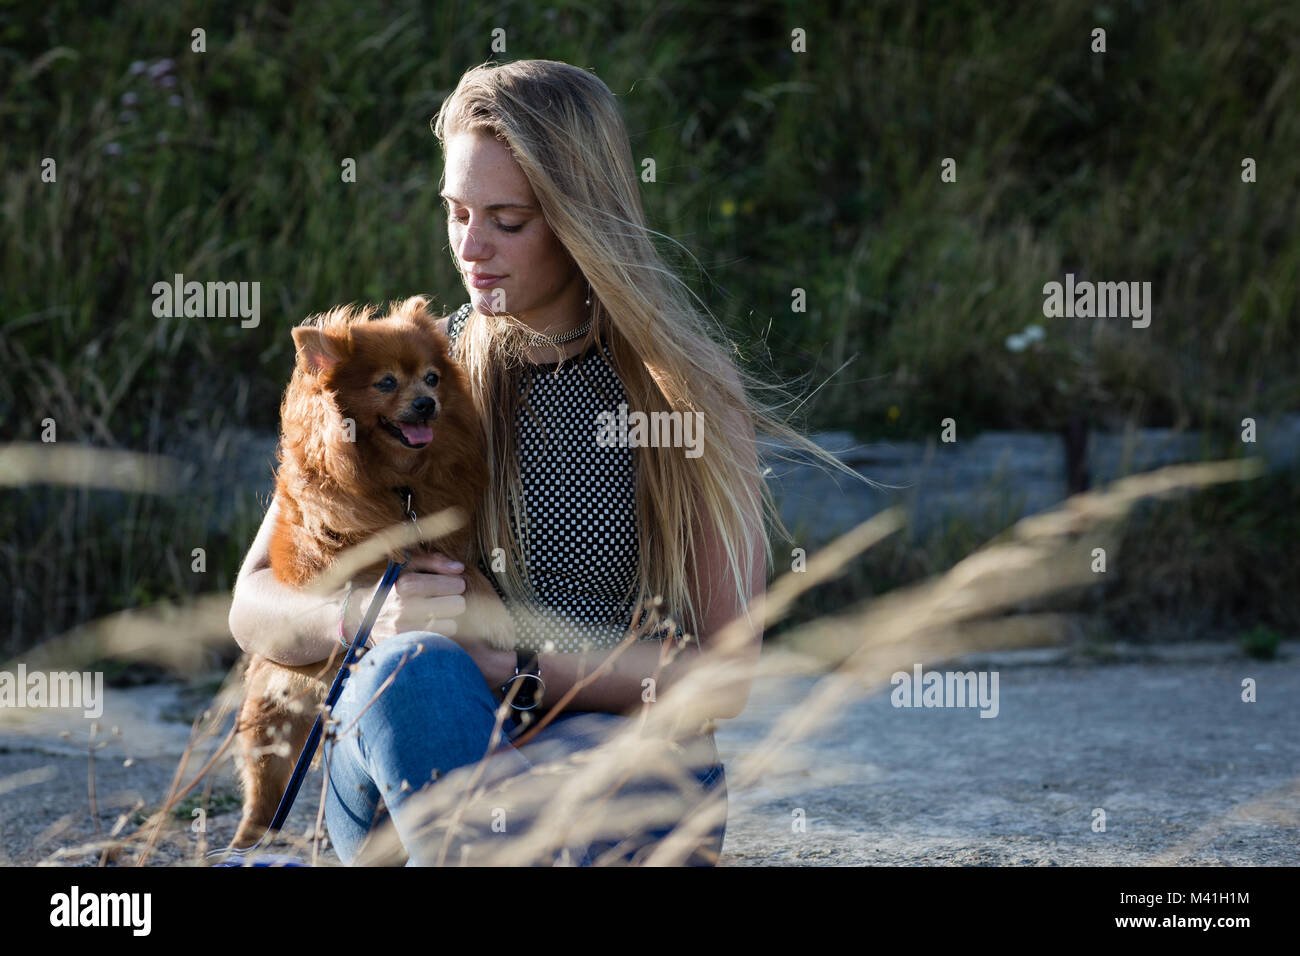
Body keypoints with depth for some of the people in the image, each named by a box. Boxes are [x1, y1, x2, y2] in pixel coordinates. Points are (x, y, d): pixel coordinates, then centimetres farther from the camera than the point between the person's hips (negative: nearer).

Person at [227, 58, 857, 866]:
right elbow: (255, 608, 7)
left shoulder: (689, 386, 2)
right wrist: (367, 619, -16)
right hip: (406, 765, 3)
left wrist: (517, 660, -15)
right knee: (416, 671, -36)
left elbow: (727, 678, -2)